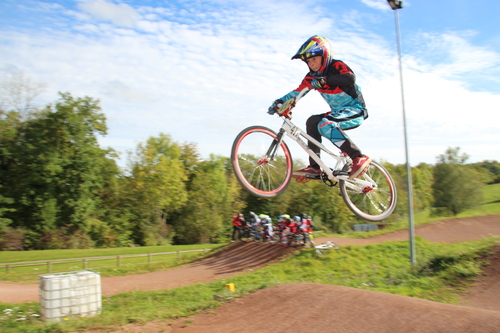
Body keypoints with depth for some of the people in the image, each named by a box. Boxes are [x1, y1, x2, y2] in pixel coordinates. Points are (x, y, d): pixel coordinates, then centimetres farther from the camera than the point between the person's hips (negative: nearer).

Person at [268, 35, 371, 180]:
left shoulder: (337, 66, -14)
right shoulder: (312, 76, 5)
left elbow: (350, 78, -34)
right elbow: (297, 92, 2)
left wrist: (324, 80, -41)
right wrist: (279, 102, -12)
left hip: (356, 111, -7)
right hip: (338, 112, 7)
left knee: (325, 124, -30)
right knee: (312, 121, -11)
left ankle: (359, 158, -30)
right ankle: (314, 167, -12)